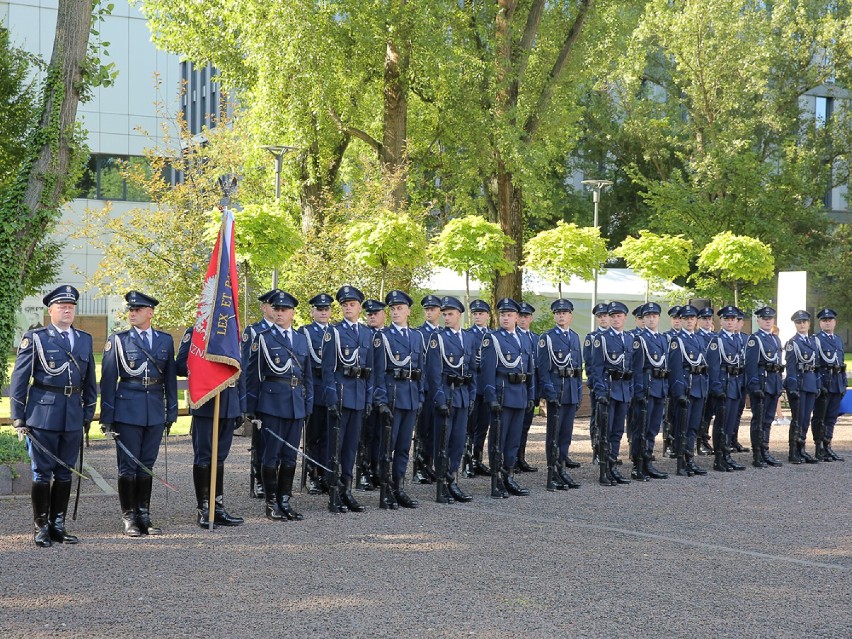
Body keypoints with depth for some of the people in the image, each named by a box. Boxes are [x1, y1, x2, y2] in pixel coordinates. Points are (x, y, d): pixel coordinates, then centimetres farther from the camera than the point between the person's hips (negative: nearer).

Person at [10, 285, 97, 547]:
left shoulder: (85, 340, 12)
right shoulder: (35, 338, 0)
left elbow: (90, 381, 17)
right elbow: (19, 380, -2)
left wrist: (88, 414, 12)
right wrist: (18, 418, -6)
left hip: (73, 417, 4)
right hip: (42, 415, -4)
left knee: (64, 473, 9)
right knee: (42, 472, 0)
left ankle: (58, 525, 18)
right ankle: (40, 527, 8)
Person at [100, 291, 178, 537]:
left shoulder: (165, 340, 8)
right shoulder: (117, 340, 0)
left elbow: (170, 378, 12)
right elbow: (108, 380, -1)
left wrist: (171, 413, 9)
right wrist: (107, 418, -5)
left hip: (155, 412, 3)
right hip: (127, 411, -3)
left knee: (147, 465, 9)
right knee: (128, 466, 0)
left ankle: (144, 516, 16)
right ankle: (129, 519, 7)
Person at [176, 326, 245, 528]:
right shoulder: (194, 333, -3)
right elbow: (181, 366, -9)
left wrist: (241, 407, 12)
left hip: (229, 405, 5)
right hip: (205, 405, -5)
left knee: (220, 456, 10)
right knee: (203, 456, 0)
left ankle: (218, 507, 15)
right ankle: (203, 509, 7)